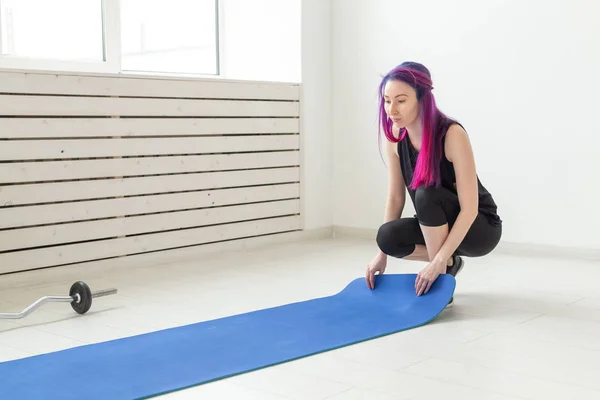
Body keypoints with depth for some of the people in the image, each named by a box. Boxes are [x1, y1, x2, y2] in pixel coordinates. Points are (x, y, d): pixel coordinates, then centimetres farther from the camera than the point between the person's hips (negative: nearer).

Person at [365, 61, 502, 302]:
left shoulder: (452, 134, -29)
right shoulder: (395, 136, -11)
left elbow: (469, 208, -30)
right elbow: (395, 197, -4)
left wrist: (437, 262, -35)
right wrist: (381, 253, -8)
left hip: (479, 228, -6)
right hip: (438, 225, 6)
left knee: (426, 194, -33)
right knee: (388, 236, -23)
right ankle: (449, 263, 3)